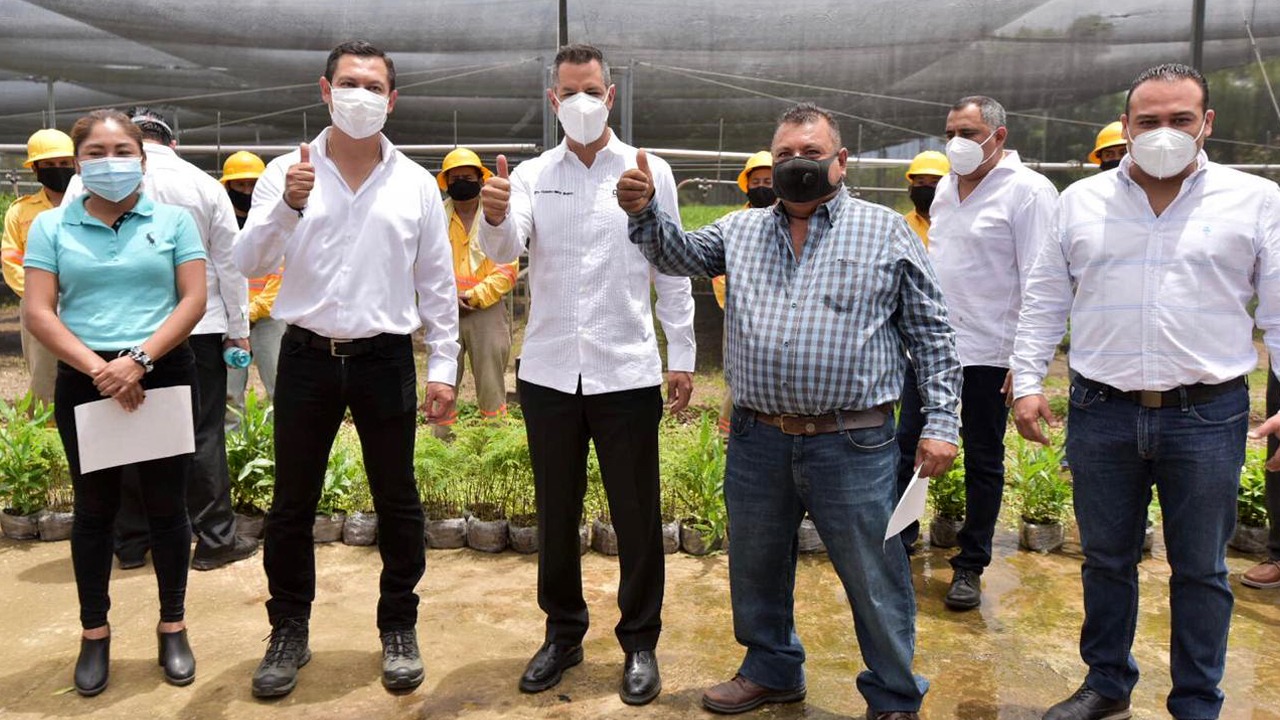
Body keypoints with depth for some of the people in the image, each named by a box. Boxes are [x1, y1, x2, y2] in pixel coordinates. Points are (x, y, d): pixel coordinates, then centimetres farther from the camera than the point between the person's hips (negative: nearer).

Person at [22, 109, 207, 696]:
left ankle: (172, 626, 22)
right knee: (94, 508, 10)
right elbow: (37, 313, -2)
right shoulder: (50, 226, 5)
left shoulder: (174, 220, 4)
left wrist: (139, 359, -15)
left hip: (163, 374, 0)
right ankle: (94, 633, 25)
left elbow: (193, 300, -3)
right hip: (85, 380, 1)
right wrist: (98, 369, -15)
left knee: (167, 506, 7)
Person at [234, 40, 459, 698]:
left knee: (397, 502, 8)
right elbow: (249, 263, -8)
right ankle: (289, 632, 25)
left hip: (385, 358, 0)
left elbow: (437, 285, 5)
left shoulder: (416, 184, 3)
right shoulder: (287, 173, 1)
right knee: (292, 503, 8)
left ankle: (399, 629, 25)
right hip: (307, 355, 0)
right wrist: (289, 206, -24)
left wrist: (442, 367, 1)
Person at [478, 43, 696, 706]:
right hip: (548, 371, 2)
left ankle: (639, 643, 24)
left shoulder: (650, 173, 2)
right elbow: (504, 250, -12)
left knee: (636, 515, 6)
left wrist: (682, 357, 0)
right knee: (556, 514, 14)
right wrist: (495, 218, -35)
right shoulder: (531, 176, 5)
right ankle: (563, 633, 32)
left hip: (627, 372, -2)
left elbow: (672, 271, 3)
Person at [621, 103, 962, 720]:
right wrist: (646, 211, -15)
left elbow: (931, 335, 1)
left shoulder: (886, 232, 2)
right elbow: (679, 255, 5)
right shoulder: (741, 230, 12)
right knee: (757, 569, 19)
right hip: (757, 440, 4)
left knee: (875, 579, 7)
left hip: (852, 444, -3)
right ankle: (771, 670, 42)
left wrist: (939, 422, -5)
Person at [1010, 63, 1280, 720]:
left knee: (1201, 570, 10)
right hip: (1101, 413, 2)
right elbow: (1044, 303, 9)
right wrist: (1028, 382, 1)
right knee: (1106, 560, 14)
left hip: (1208, 416, -1)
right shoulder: (1081, 202, 7)